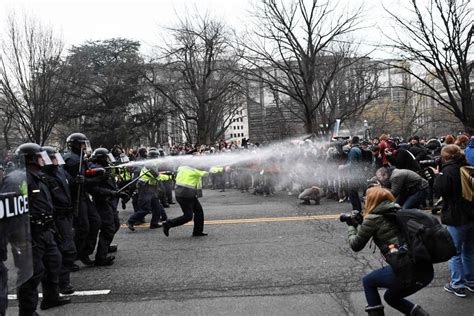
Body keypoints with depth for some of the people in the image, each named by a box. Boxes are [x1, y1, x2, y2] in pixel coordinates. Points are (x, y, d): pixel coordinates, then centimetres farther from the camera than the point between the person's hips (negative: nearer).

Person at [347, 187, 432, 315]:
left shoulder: (373, 218, 0)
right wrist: (359, 223, 33)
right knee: (391, 297, 31)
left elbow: (356, 245, 11)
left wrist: (352, 226, 28)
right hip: (426, 270, 7)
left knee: (368, 282, 21)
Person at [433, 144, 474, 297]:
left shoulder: (448, 170, -15)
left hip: (456, 218, -7)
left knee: (454, 252, 4)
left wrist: (437, 175, -3)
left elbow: (440, 190, -17)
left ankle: (457, 285, 9)